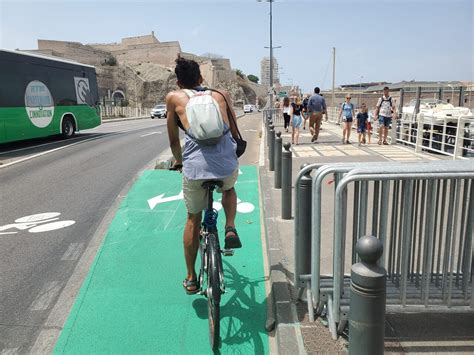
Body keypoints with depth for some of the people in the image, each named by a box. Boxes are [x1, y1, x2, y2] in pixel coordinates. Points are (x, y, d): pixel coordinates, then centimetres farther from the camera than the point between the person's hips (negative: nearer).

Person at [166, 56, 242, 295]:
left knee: (193, 219, 22)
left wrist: (179, 161, 38)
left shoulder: (174, 98, 14)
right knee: (229, 188, 38)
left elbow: (173, 140, 19)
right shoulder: (220, 95, 18)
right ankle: (230, 229, 15)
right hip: (227, 165, 1)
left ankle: (191, 279, 32)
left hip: (195, 167, -1)